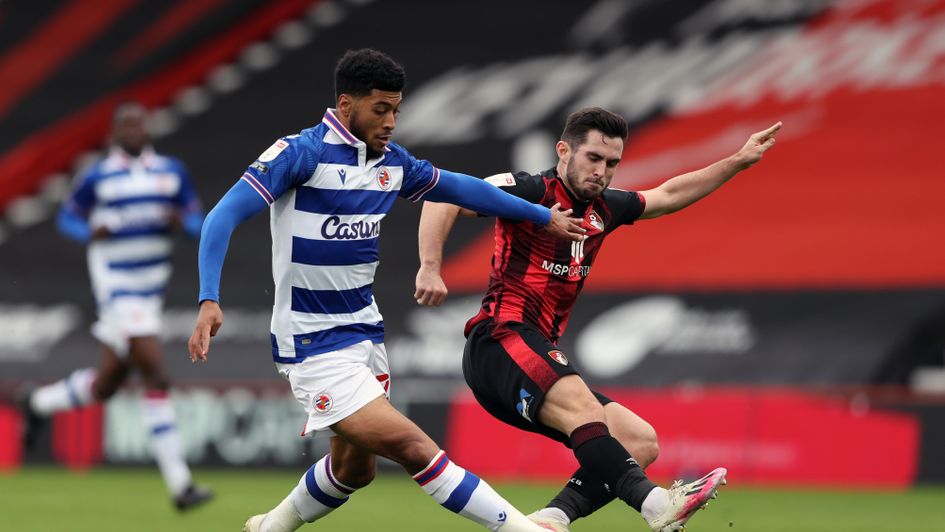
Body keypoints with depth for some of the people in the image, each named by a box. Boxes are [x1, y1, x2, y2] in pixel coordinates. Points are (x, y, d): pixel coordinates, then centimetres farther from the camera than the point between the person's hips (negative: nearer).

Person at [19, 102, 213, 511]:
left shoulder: (172, 172, 6)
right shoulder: (97, 177, -4)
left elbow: (198, 221, 9)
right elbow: (66, 217, 6)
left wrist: (182, 220, -14)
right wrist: (90, 232, -15)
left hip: (152, 290, 6)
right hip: (116, 289, -6)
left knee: (106, 383, 14)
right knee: (156, 377, -16)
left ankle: (38, 404, 43)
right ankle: (179, 484, -15)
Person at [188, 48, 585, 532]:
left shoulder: (393, 162, 6)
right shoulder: (302, 152, -16)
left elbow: (460, 188, 22)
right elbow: (225, 215, -21)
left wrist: (543, 216, 27)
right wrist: (209, 301, -33)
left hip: (365, 331, 8)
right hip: (313, 344, -8)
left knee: (353, 470, 16)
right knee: (412, 448, -18)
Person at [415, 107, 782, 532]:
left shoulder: (602, 209, 18)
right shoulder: (532, 192, -6)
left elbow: (668, 196, 33)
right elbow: (443, 198, -15)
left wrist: (739, 161, 31)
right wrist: (430, 268, -27)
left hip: (540, 360, 9)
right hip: (501, 341, -9)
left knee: (642, 443, -2)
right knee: (582, 406, -35)